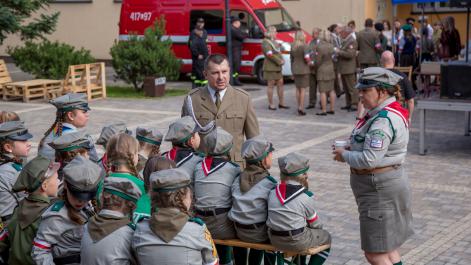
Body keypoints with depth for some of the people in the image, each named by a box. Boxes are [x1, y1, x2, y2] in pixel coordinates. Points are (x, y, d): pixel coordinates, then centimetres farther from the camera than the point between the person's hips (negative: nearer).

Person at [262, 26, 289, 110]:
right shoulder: (265, 42, -11)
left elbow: (279, 52, 18)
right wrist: (279, 61, -16)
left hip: (277, 67, 9)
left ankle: (281, 103, 13)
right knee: (271, 85, -3)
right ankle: (271, 104, 3)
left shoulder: (274, 41, 17)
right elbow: (270, 55, -20)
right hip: (270, 67, -9)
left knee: (280, 83, 7)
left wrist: (282, 60, 0)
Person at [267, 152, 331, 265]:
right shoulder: (306, 197, -13)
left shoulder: (272, 193, -1)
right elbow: (315, 224, -1)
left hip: (274, 239, 6)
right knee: (326, 237, 20)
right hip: (296, 242, -6)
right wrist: (319, 226, 21)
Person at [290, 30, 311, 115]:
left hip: (295, 69, 5)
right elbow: (307, 57, -21)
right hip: (304, 69, -5)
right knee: (303, 89, -1)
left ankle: (299, 107, 18)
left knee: (298, 89, 14)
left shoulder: (292, 46, 1)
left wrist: (292, 68, 12)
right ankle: (301, 108, -5)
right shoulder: (304, 46, -15)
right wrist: (309, 62, 0)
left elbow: (292, 58, 6)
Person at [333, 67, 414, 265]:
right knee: (387, 248, 20)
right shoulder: (385, 113, 10)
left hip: (380, 189, -11)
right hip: (382, 184, 11)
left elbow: (369, 160, -28)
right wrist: (352, 149, 5)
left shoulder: (383, 120, -24)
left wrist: (345, 156, -11)